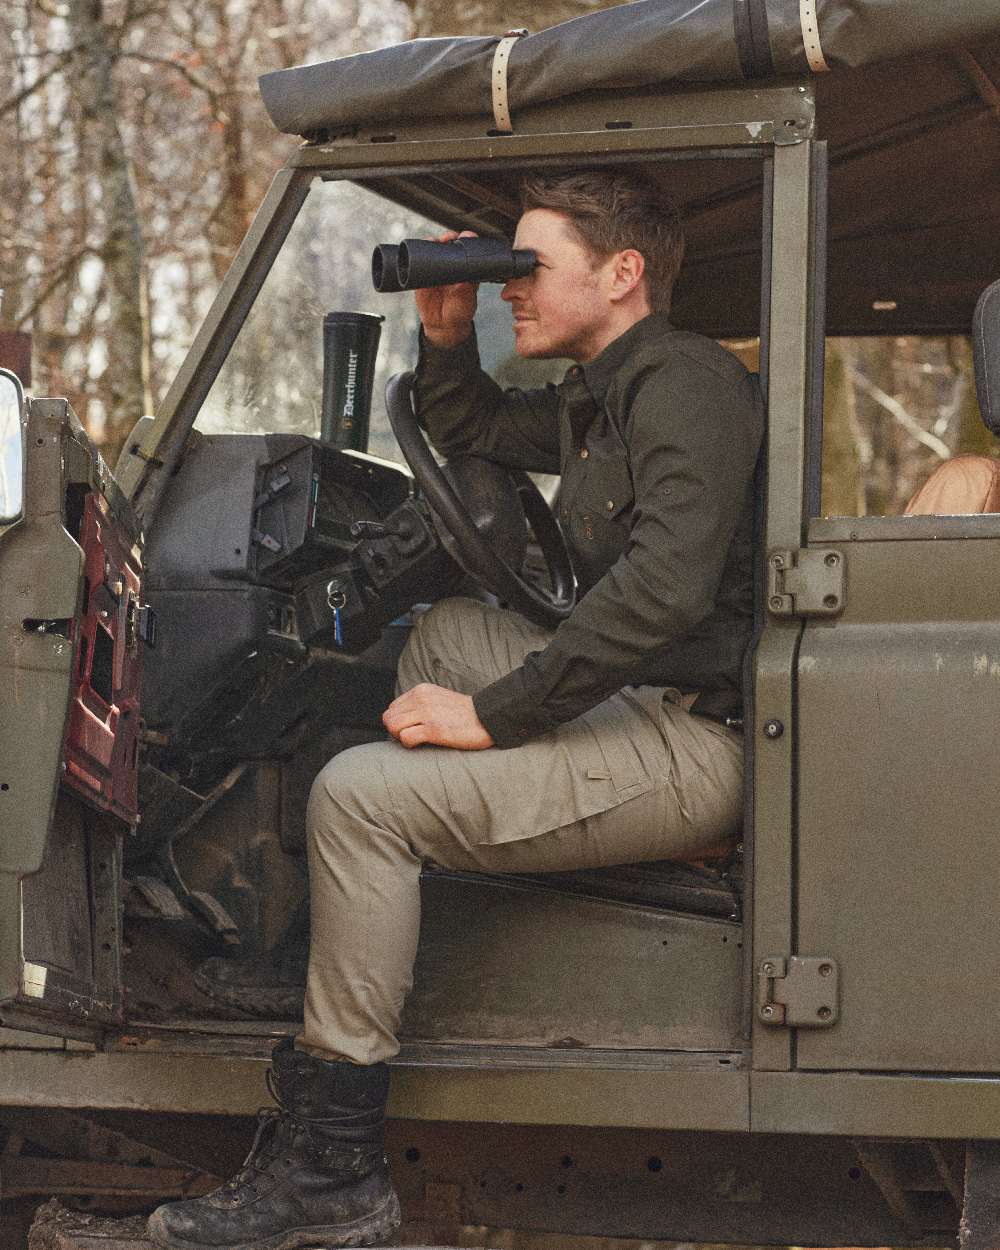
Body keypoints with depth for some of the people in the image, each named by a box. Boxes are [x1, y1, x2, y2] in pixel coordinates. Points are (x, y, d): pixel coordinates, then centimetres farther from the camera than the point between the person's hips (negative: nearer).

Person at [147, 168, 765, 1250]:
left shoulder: (685, 386, -15)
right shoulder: (596, 398, 18)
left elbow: (665, 585, -29)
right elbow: (469, 428, 38)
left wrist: (494, 714, -25)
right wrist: (446, 339, 17)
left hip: (696, 744, -11)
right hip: (646, 713, 11)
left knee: (358, 794, -19)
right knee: (449, 632, 26)